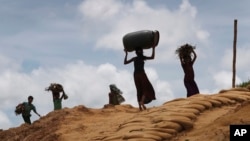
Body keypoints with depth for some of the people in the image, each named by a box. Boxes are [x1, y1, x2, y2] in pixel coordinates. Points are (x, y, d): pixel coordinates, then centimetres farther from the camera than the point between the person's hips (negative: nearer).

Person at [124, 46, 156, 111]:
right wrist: (153, 49, 12)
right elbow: (152, 57, 5)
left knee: (139, 90, 8)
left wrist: (126, 54, 21)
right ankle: (142, 101, -23)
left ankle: (140, 105, 0)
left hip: (135, 75, 5)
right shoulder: (143, 57, -1)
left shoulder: (134, 58, 9)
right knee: (146, 89, 1)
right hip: (142, 74, -5)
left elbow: (125, 62, 15)